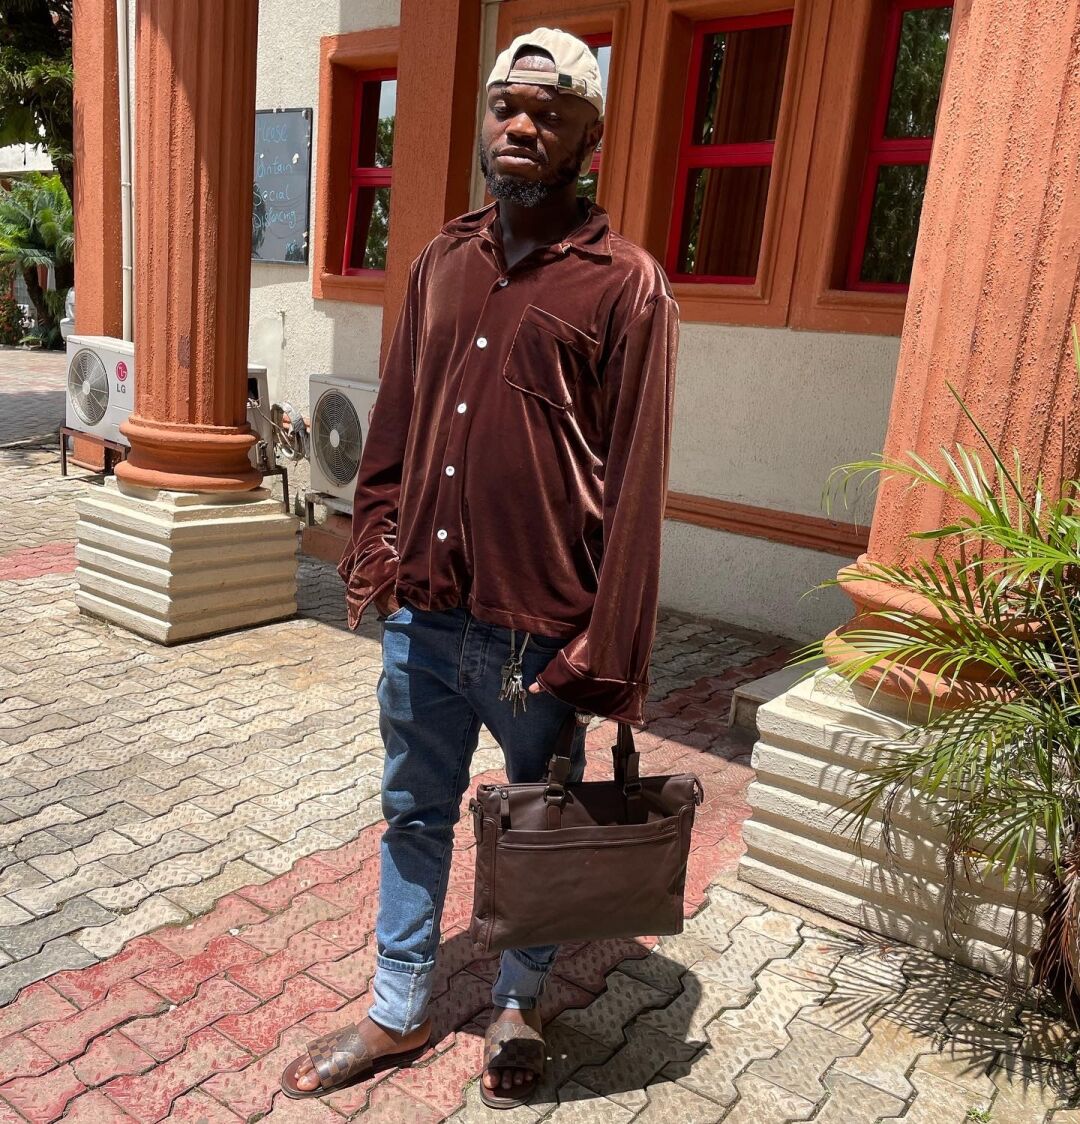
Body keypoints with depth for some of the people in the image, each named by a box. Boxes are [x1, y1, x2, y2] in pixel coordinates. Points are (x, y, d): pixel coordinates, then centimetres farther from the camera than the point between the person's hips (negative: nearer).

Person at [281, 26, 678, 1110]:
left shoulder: (625, 283, -7)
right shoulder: (442, 263, 9)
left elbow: (634, 483, -11)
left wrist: (609, 655, -13)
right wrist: (375, 538, 5)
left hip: (540, 630, -4)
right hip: (422, 613, 5)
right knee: (414, 813, 18)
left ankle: (519, 1007, 42)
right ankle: (397, 1014, 39)